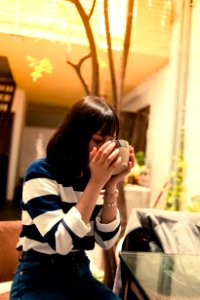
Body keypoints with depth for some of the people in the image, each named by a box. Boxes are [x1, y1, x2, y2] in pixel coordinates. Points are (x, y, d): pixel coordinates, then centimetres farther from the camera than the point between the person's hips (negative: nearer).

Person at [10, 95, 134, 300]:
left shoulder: (95, 177, 0)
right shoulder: (41, 173, -15)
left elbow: (107, 241, -4)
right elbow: (61, 242, -24)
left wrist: (110, 186, -14)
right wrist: (95, 183, -25)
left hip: (81, 272, 5)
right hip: (38, 278, -4)